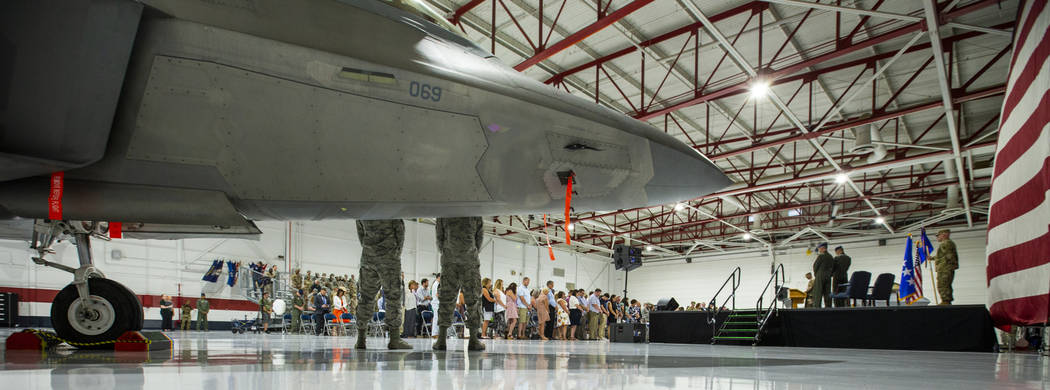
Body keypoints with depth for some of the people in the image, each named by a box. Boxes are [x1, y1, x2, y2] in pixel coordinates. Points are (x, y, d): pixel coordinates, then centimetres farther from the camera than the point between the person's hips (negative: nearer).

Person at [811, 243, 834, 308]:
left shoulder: (821, 256, -10)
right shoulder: (831, 257, 13)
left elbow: (815, 266, -6)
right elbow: (832, 268, 16)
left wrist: (815, 274, 9)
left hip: (820, 276, -7)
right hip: (828, 277, 7)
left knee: (817, 293, -8)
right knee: (827, 293, 6)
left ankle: (817, 307, -15)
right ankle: (828, 307, 1)